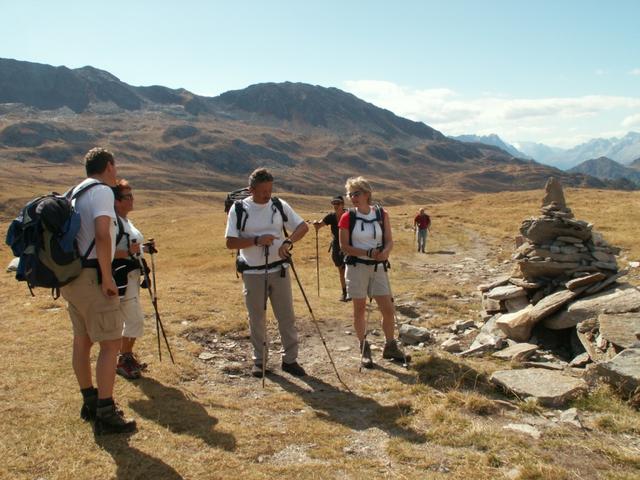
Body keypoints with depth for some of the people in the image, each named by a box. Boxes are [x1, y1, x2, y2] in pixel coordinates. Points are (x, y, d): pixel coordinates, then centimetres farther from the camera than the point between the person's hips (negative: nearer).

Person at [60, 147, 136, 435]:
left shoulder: (74, 193, 16)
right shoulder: (102, 191, -11)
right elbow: (102, 236, -23)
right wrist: (107, 278, -18)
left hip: (70, 277, 10)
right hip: (91, 277, -10)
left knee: (82, 341, 17)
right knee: (111, 344, -5)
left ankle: (90, 403, 30)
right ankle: (105, 415, -3)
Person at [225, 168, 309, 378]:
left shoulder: (279, 205, 0)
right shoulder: (238, 209, -6)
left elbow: (303, 226, -1)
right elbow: (230, 242, -9)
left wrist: (288, 241, -20)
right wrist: (257, 240, -21)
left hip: (279, 270, 2)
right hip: (253, 272, -1)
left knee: (286, 316, 5)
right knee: (257, 318, 9)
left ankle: (290, 359, 17)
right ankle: (259, 360, 24)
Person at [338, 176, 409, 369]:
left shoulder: (381, 214, 1)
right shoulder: (347, 218, -5)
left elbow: (389, 241, 2)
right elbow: (344, 246, -7)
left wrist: (385, 252, -20)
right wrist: (367, 253, -19)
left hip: (378, 267, 2)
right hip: (357, 267, -2)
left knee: (388, 309, 3)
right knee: (359, 309, 5)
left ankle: (390, 347, 21)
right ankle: (364, 349, 19)